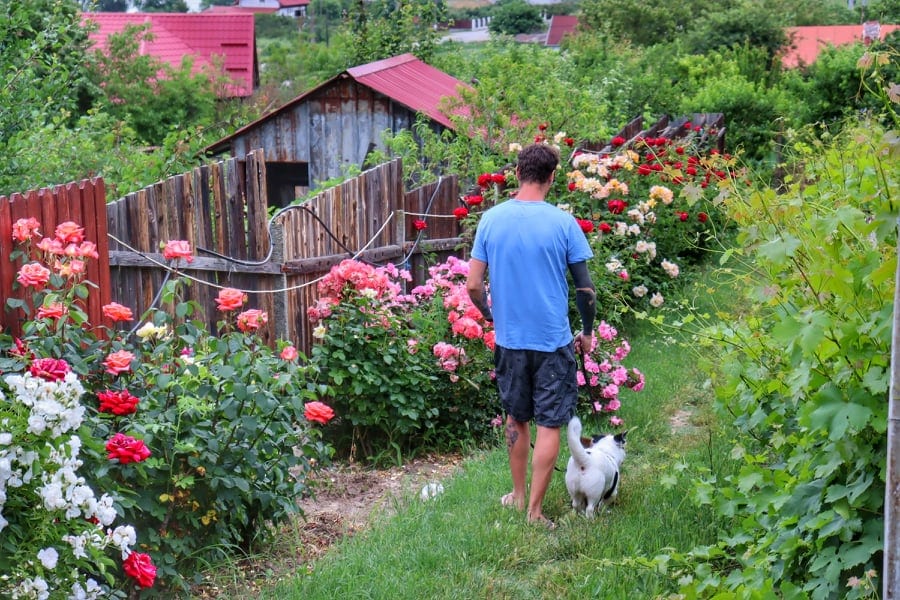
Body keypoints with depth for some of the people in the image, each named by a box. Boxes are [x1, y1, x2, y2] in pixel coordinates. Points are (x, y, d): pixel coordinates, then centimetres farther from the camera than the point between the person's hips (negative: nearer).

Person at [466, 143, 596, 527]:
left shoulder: (492, 219, -4)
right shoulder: (563, 223, -11)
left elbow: (473, 285, -3)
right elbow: (585, 288, -8)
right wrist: (587, 332, 8)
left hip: (509, 340, 3)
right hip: (553, 341, -3)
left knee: (516, 419, 20)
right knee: (549, 425, 5)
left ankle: (518, 496, 33)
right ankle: (535, 512, 6)